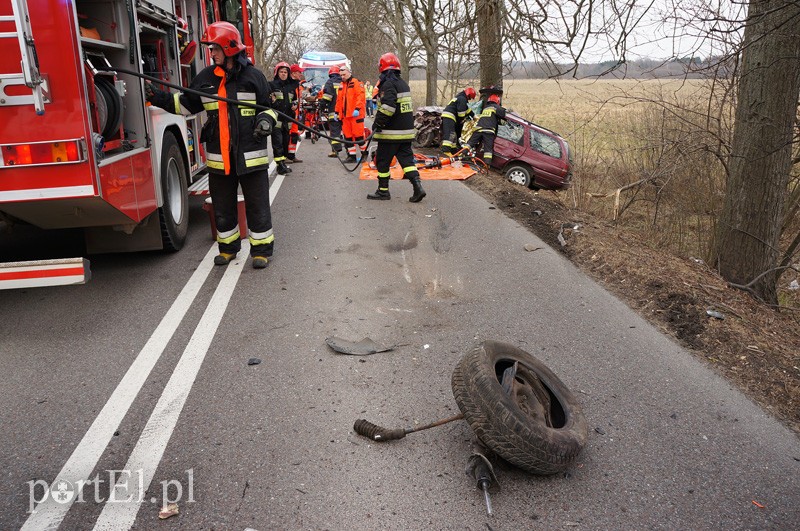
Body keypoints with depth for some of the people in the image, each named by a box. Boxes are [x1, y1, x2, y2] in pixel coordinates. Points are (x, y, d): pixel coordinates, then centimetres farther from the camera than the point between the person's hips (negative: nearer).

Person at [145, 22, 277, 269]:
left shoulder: (253, 76, -3)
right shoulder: (205, 78, 7)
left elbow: (269, 107, 4)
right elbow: (186, 104, 15)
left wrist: (267, 120, -17)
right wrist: (156, 96, 5)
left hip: (250, 155, -4)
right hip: (218, 158, 4)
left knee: (257, 204, 3)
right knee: (222, 206, 13)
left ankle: (261, 249, 15)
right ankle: (228, 246, 29)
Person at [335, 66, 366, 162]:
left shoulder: (356, 83, -3)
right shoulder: (341, 85, 19)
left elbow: (360, 96, -14)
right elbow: (339, 100, 23)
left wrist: (357, 108, -23)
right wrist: (337, 112, 19)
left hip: (355, 114, -7)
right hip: (345, 115, 7)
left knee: (358, 134, -7)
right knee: (347, 136, 7)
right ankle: (351, 155, 13)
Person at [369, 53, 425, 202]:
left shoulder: (388, 84, -13)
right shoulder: (403, 84, 16)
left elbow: (387, 107, -24)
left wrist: (378, 123, -16)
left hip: (391, 132, -8)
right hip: (407, 130, 8)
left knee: (382, 161, 3)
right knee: (406, 158, 8)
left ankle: (383, 191, 10)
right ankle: (418, 187, -5)